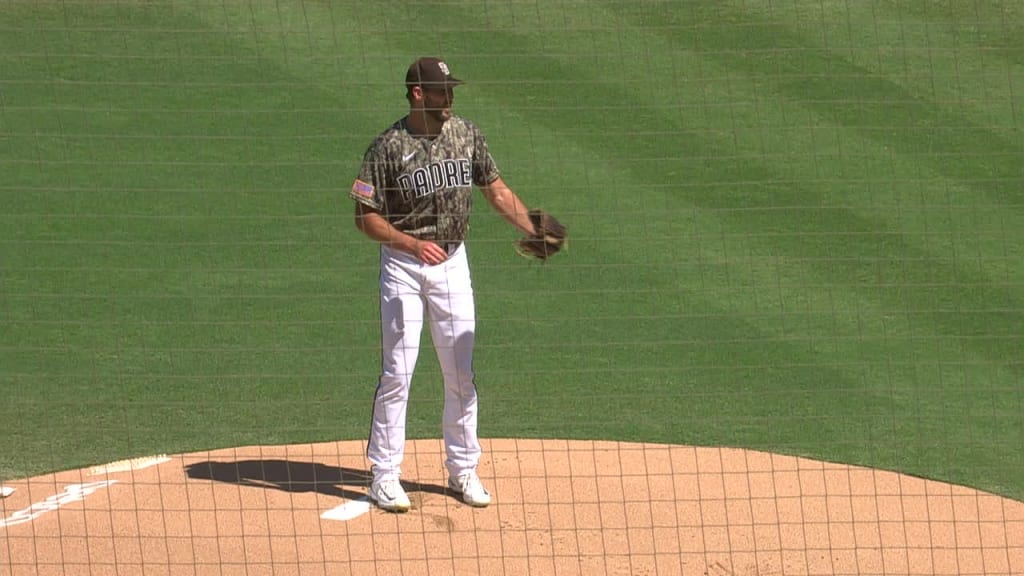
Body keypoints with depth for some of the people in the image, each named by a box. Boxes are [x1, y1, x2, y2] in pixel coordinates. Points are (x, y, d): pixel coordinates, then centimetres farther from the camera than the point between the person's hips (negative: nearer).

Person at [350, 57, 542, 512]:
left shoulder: (466, 135, 2)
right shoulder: (388, 147, -12)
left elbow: (495, 189, 10)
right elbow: (366, 217, -10)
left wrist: (533, 229, -3)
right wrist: (413, 244, -23)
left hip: (452, 262, 4)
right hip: (403, 265, -4)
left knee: (461, 373, 8)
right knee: (397, 372, -4)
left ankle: (463, 469, 19)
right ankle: (385, 475, 3)